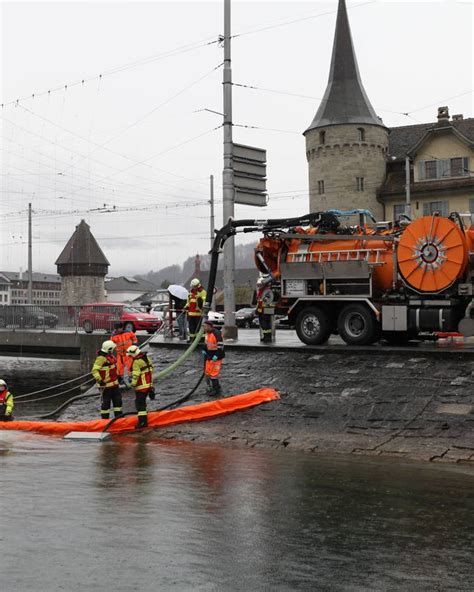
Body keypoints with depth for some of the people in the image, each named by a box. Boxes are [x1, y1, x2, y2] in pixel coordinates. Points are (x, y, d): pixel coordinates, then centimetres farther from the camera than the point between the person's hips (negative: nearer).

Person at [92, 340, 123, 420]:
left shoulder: (110, 355, 9)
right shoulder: (101, 358, -21)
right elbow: (95, 370, -23)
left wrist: (118, 376, 26)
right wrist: (99, 380, -27)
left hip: (114, 383, 9)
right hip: (106, 384, -9)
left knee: (118, 399, 14)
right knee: (106, 402, 1)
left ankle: (119, 416, 25)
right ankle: (105, 419, 12)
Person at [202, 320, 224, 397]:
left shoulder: (216, 333, -21)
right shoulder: (206, 333, 8)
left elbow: (220, 345, -23)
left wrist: (216, 355, -25)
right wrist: (204, 350, 13)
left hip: (216, 356, -9)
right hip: (209, 356, 9)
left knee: (213, 374, -10)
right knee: (207, 372, 14)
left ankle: (216, 390, 0)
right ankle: (210, 387, 27)